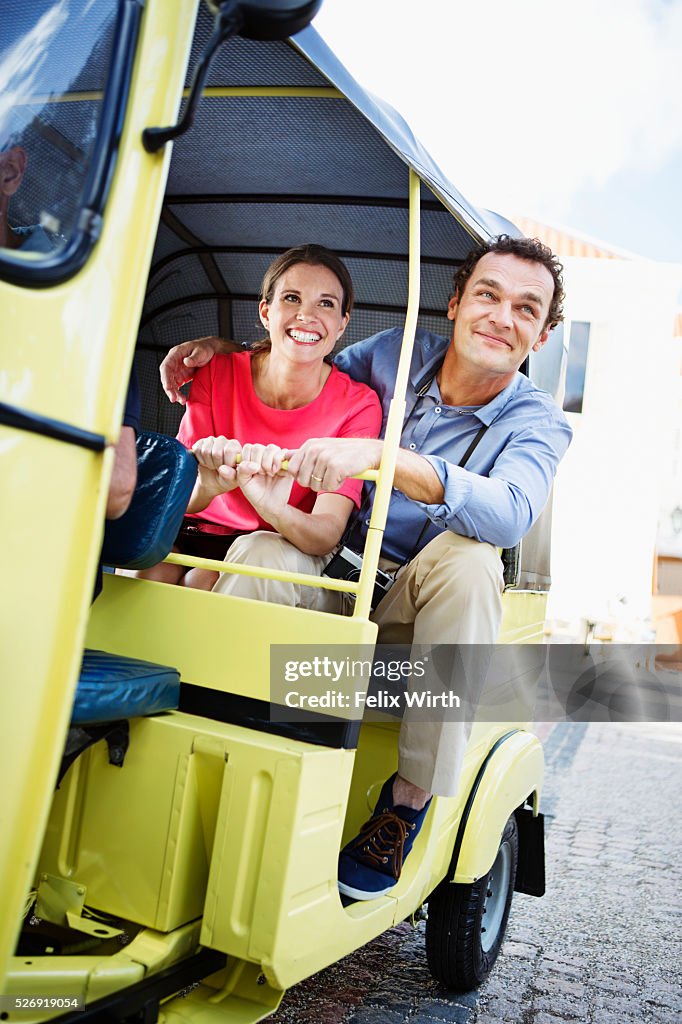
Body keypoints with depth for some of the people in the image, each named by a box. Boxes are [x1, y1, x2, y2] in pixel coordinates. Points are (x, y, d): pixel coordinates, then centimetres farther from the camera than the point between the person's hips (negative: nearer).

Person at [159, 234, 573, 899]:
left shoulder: (537, 423, -8)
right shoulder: (397, 353, 1)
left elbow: (511, 513, -31)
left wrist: (382, 457, -42)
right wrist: (224, 346, 2)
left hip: (418, 610, -3)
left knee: (469, 559, -33)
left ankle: (410, 801, -27)